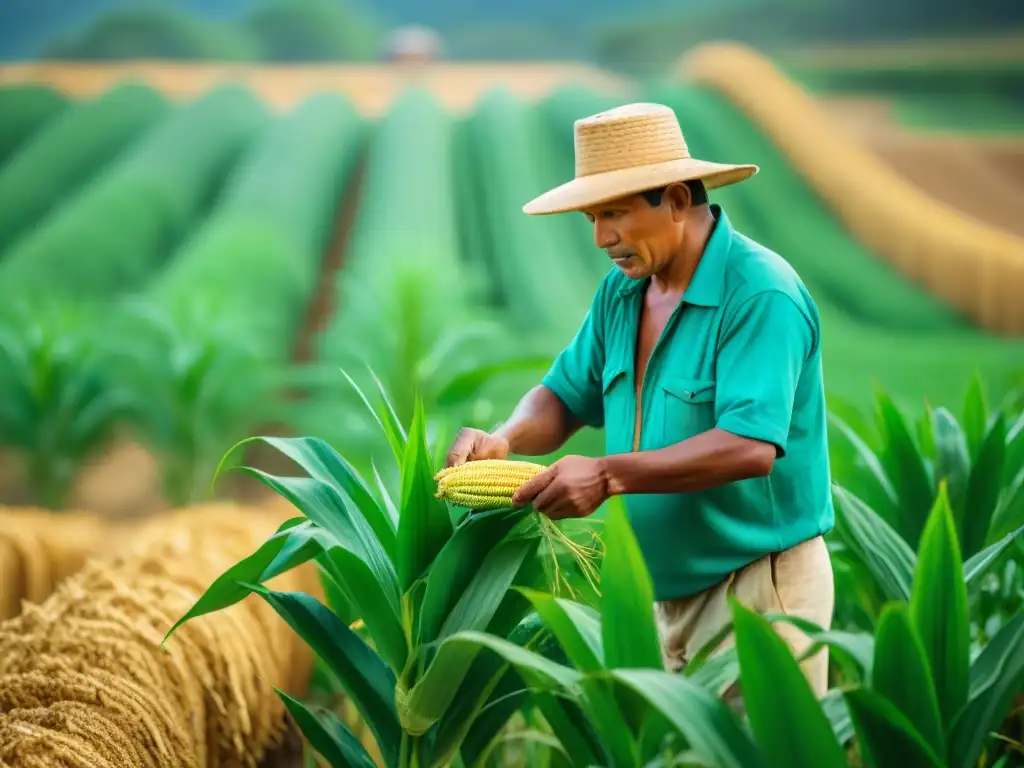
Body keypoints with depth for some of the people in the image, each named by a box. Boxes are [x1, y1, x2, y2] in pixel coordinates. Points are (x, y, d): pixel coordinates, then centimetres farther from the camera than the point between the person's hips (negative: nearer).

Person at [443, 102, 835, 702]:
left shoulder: (761, 294, -18)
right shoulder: (621, 292, 8)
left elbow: (750, 446, -27)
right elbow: (566, 397, 16)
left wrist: (610, 474, -31)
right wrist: (505, 439, -6)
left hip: (759, 586, -8)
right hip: (673, 589, 8)